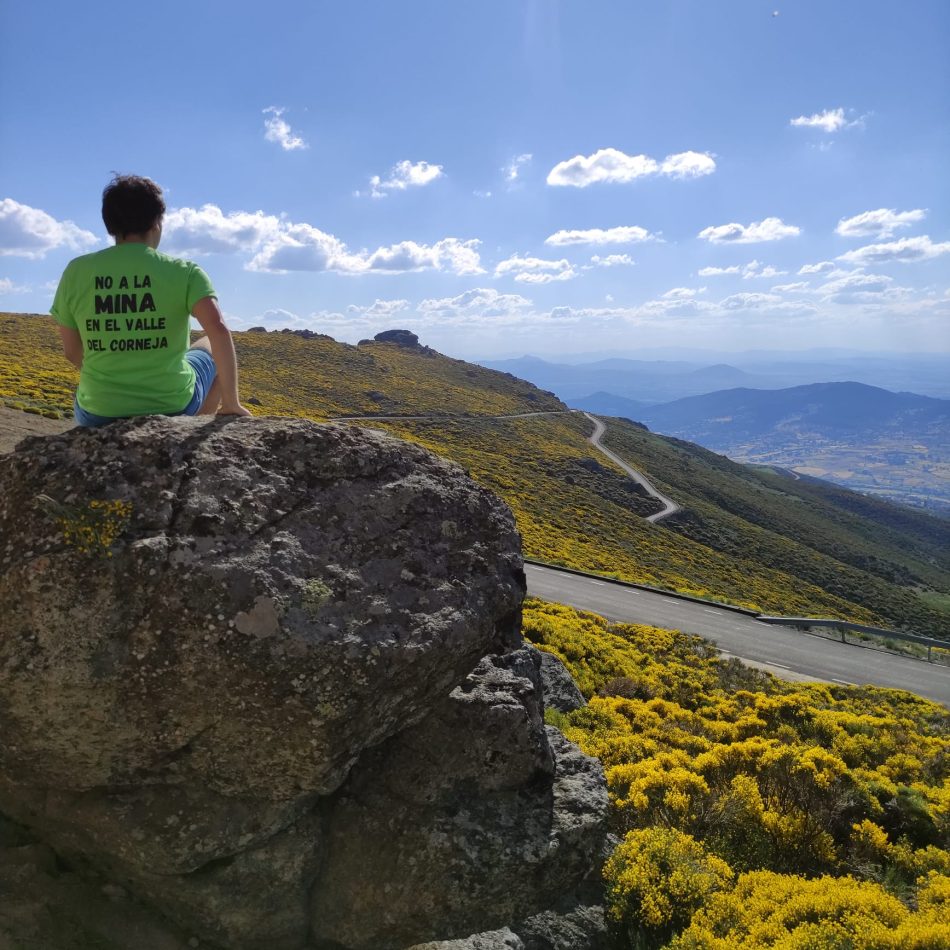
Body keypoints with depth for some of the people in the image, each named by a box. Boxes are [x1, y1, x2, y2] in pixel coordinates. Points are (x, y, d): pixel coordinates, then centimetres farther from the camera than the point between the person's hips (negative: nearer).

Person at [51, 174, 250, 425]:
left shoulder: (76, 272, -3)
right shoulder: (183, 272, -10)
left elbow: (72, 352, 3)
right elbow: (218, 329, -24)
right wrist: (231, 404, -17)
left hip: (98, 414, 3)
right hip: (173, 406, -2)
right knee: (212, 347, 29)